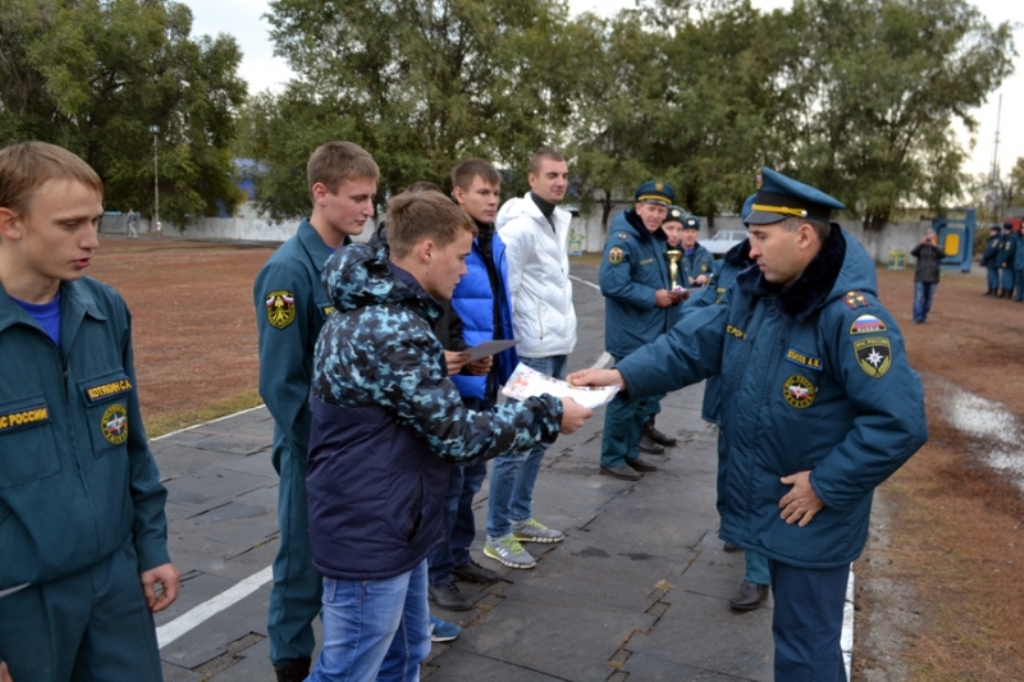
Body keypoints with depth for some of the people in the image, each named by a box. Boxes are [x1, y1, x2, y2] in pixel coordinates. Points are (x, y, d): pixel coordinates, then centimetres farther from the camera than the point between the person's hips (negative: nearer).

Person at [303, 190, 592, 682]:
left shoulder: (371, 308, 8)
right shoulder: (392, 328, -25)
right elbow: (455, 435, -22)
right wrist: (547, 416, -13)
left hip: (387, 523, 10)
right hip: (369, 535, -10)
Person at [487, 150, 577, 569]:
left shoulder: (559, 220, 14)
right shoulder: (520, 227, -15)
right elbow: (502, 290, -17)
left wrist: (562, 326, 16)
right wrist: (512, 342, -14)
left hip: (559, 346, 9)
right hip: (532, 351, -9)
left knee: (539, 437, 16)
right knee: (518, 442, -3)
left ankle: (520, 518, 30)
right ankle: (497, 536, 9)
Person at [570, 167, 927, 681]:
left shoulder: (850, 317, -26)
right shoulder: (750, 292, 0)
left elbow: (900, 422, -28)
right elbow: (690, 345, -1)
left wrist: (826, 486, -23)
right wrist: (623, 374, -14)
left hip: (813, 516, -7)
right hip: (765, 500, 8)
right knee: (797, 630, 28)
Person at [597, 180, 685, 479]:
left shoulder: (657, 240, 13)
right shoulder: (623, 239, -16)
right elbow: (611, 284, -27)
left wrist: (671, 294, 3)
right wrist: (653, 297, -20)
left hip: (653, 334, 9)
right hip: (631, 336, -9)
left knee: (646, 396, 16)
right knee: (626, 396, -2)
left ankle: (630, 451, 30)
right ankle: (612, 458, 11)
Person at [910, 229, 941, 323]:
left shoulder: (936, 248, 8)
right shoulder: (921, 247, 5)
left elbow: (941, 255, -12)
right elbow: (913, 252, -13)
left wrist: (934, 245, -22)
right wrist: (922, 244, -22)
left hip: (932, 278, 2)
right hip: (920, 277, -2)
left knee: (928, 298, 6)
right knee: (918, 298, -7)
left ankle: (923, 316, 14)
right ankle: (917, 318, -6)